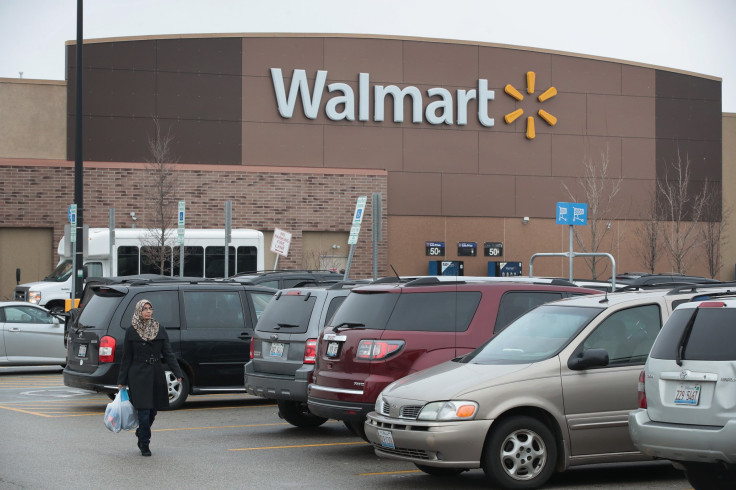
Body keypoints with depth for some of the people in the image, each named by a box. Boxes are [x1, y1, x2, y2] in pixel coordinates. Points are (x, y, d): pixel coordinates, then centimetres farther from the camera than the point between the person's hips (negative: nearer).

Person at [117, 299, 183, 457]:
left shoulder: (160, 330, 8)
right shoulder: (131, 331, 1)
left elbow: (168, 354, 3)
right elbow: (126, 358, 3)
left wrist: (178, 373, -9)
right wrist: (122, 381, 1)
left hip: (156, 375, 3)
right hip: (139, 376, -3)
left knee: (153, 410, 8)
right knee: (144, 410, -8)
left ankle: (141, 435, 34)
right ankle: (145, 445, 4)